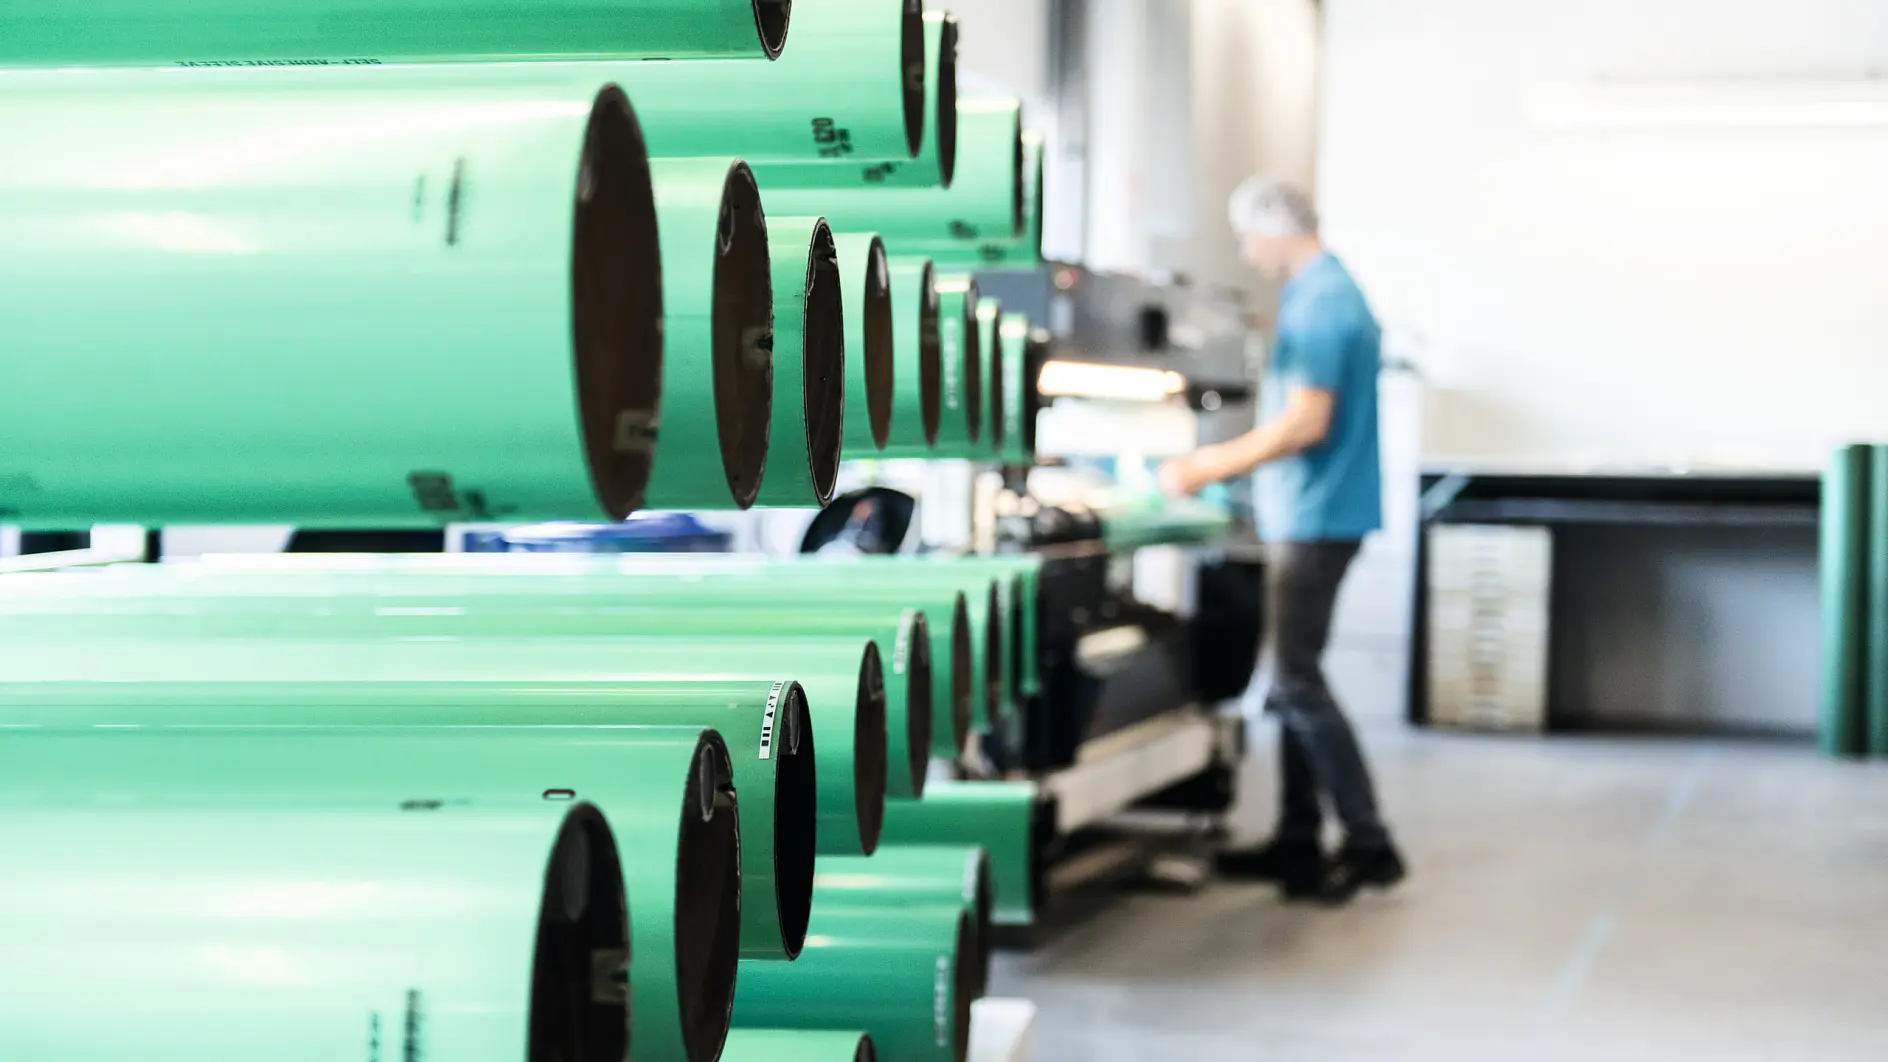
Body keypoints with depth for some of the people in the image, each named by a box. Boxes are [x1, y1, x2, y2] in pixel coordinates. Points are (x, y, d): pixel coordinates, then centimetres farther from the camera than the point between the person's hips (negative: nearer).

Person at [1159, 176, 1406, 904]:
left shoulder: (1318, 304, -18)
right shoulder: (1329, 292, 14)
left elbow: (1306, 422, -24)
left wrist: (1211, 469, -19)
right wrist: (1229, 457, 21)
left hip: (1314, 517, -10)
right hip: (1308, 514, 10)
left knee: (1298, 684, -8)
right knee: (1292, 679, 14)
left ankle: (1370, 845, -6)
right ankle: (1298, 840, 21)